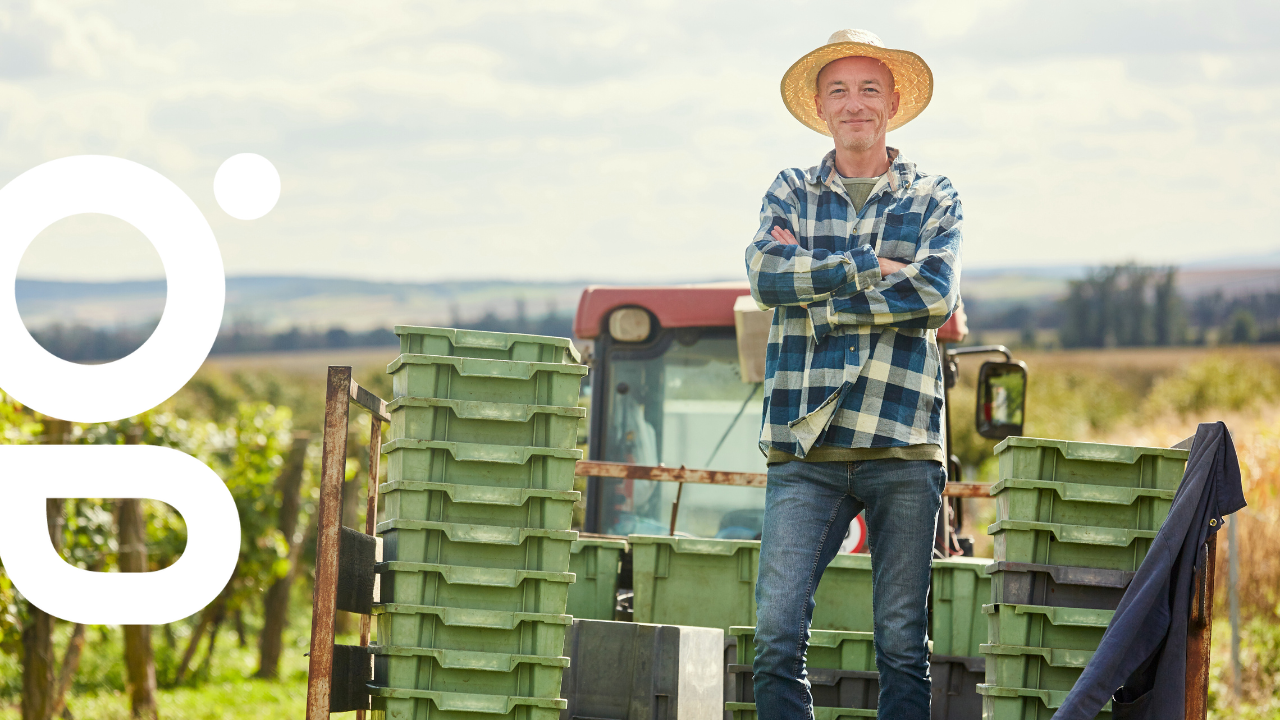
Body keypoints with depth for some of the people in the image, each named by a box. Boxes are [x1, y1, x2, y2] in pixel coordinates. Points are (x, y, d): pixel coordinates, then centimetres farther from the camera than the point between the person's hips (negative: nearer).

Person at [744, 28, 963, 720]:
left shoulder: (934, 199, 11)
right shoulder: (791, 192, 14)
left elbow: (936, 296, -7)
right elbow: (765, 274, -5)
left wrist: (822, 307, -7)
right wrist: (871, 267, -8)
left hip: (903, 443, 0)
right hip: (805, 443, 1)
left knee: (903, 643, 2)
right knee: (776, 636, -9)